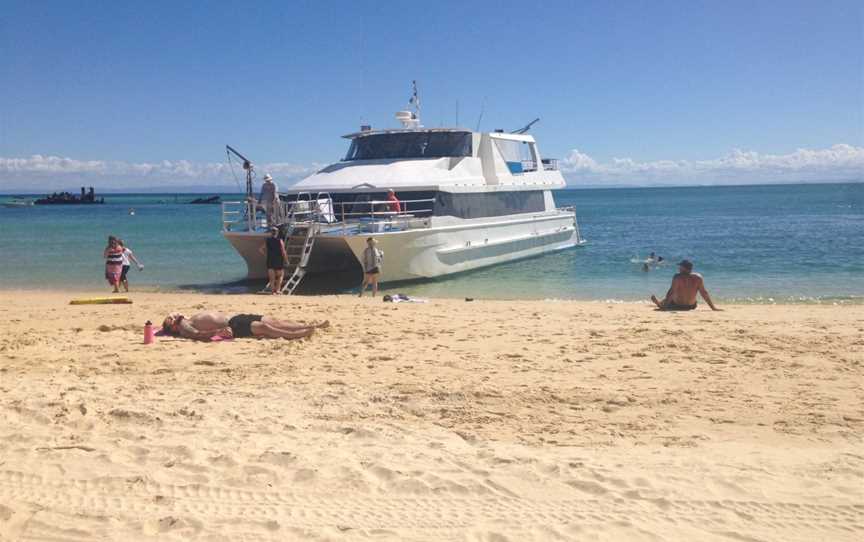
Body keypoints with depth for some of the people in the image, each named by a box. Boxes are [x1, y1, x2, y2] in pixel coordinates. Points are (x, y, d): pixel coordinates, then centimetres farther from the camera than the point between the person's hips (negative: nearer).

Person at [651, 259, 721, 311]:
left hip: (677, 306, -4)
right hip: (691, 306, 4)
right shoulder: (698, 277, -10)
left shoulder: (678, 277, -20)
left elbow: (671, 292, -22)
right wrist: (713, 307, -3)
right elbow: (704, 293, -9)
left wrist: (662, 304, -19)